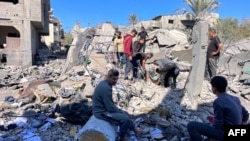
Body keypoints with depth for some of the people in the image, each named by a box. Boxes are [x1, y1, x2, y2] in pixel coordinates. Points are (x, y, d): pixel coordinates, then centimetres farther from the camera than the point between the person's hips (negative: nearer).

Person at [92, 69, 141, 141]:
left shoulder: (104, 83, 5)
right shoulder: (106, 88, -27)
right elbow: (110, 107, -24)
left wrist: (119, 110, 10)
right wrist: (121, 111, -8)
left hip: (104, 108, 11)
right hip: (102, 112, -10)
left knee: (125, 114, 13)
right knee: (125, 119, -16)